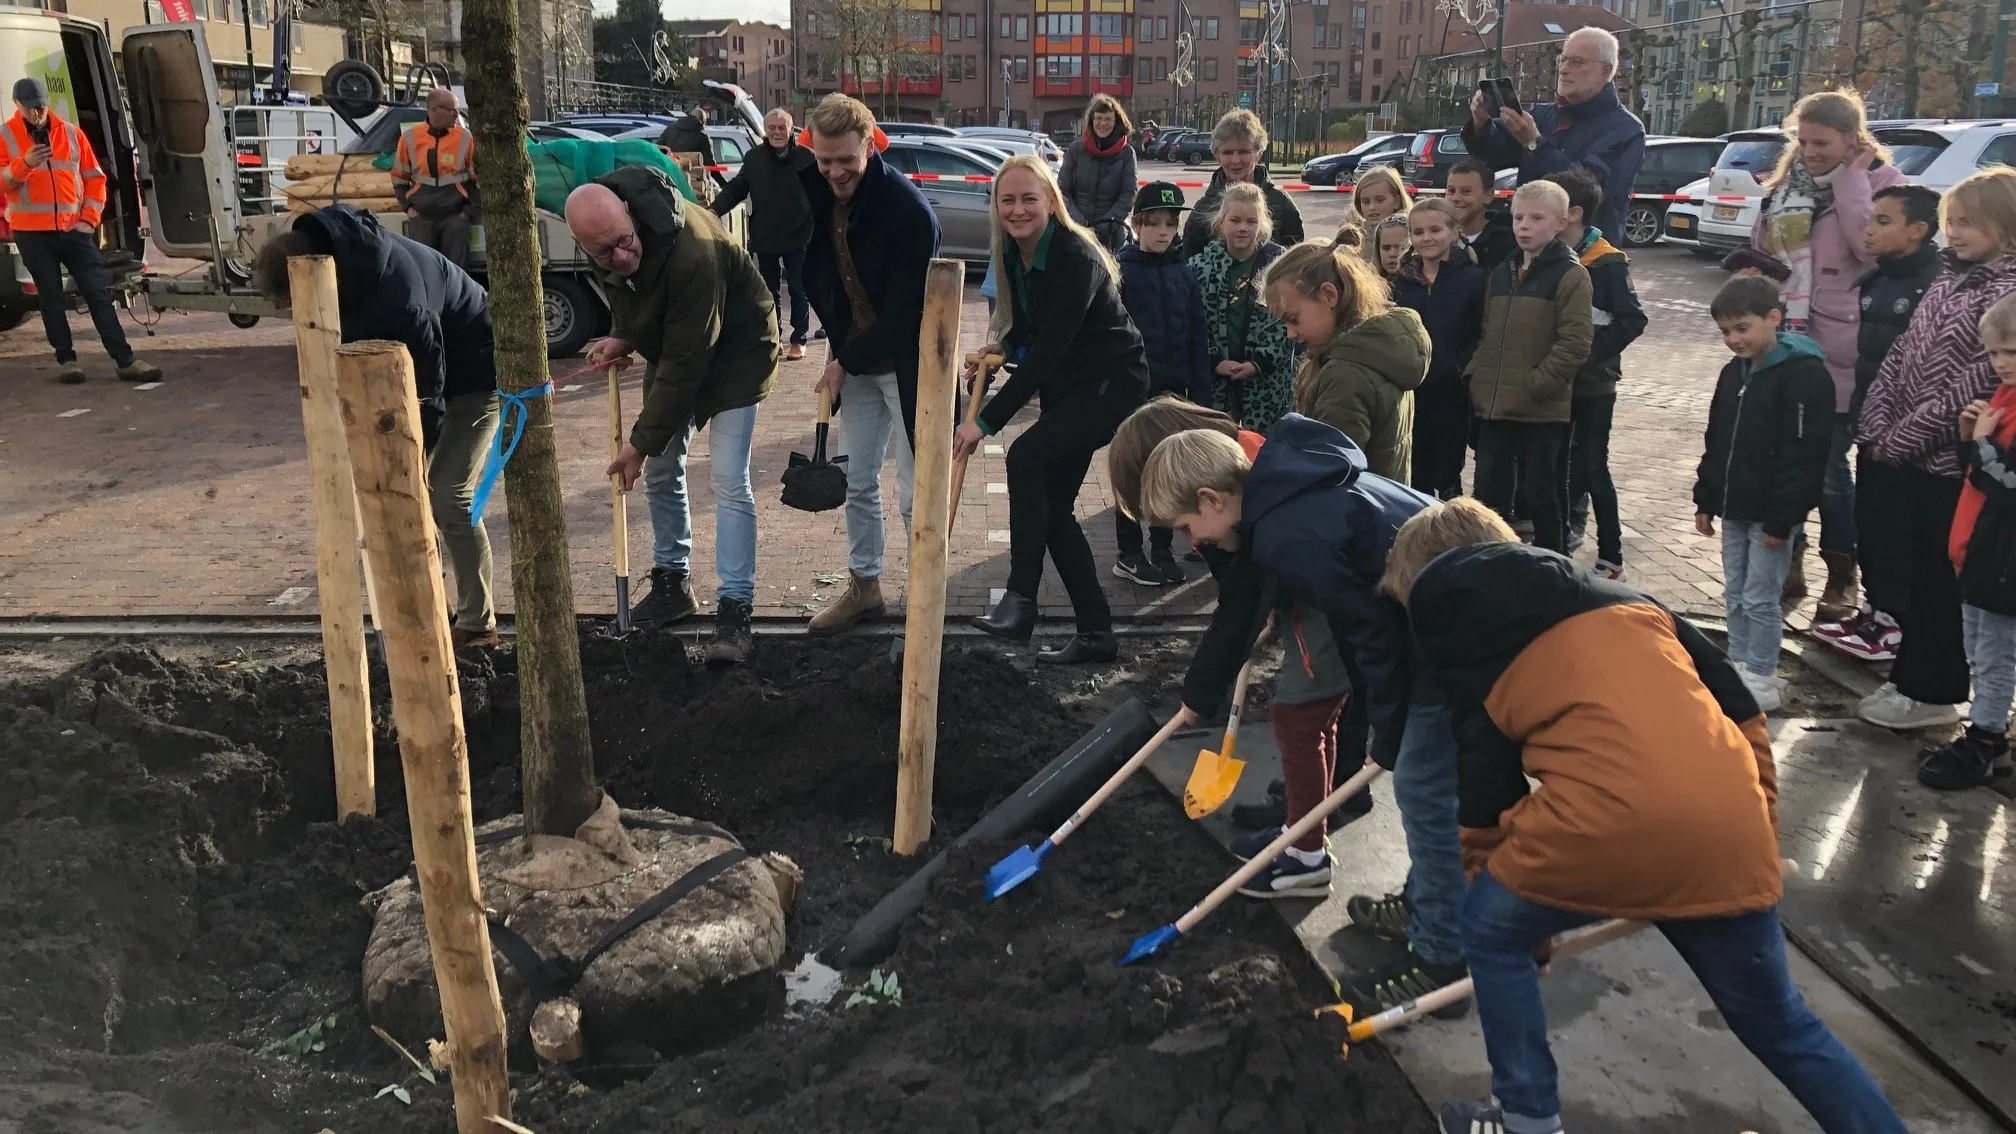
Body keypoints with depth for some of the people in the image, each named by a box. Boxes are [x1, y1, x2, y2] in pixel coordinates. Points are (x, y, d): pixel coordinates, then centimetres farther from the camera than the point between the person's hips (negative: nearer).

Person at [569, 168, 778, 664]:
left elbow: (685, 364, -32)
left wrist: (642, 441, -25)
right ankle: (672, 579, 27)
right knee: (661, 472, 10)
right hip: (670, 348, 7)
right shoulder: (600, 235, -17)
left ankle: (734, 606, -7)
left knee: (729, 482, -13)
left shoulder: (693, 255, -40)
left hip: (733, 351, -7)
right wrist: (621, 336, -11)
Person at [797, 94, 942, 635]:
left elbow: (904, 312, -23)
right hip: (855, 358, 6)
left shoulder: (910, 211, -24)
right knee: (857, 482, 14)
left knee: (914, 491, 1)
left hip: (908, 363, -6)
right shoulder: (818, 191, -4)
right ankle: (864, 584, 29)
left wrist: (846, 362, -13)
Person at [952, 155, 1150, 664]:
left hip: (1112, 382, -9)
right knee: (1053, 507, 5)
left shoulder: (1075, 258, -25)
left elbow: (1046, 352, -30)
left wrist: (985, 421, -30)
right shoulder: (1014, 253, 0)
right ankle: (1096, 633, 13)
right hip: (1064, 386, 9)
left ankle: (1020, 600, -25)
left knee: (1027, 456, -29)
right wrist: (1002, 347, -7)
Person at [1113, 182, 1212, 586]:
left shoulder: (1184, 274, 5)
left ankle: (1163, 550, 22)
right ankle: (1129, 555, 14)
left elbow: (1197, 340, 6)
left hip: (1173, 389, 4)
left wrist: (1200, 394, 3)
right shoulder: (1121, 270, -7)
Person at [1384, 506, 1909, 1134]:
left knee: (1489, 933, 24)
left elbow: (1486, 806, 20)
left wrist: (1524, 917, 35)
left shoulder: (1479, 664, 15)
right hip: (1730, 826, 5)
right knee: (1781, 1024, 25)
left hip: (1604, 823, -5)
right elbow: (1741, 711, 22)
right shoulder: (1623, 600, 26)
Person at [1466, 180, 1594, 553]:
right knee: (1489, 493, 12)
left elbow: (1575, 342, -14)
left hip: (1543, 411, -6)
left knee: (1545, 495, 5)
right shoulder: (1501, 273, 13)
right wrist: (1477, 376, 6)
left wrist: (1535, 385, -17)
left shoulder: (1570, 275, -7)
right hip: (1493, 406, 6)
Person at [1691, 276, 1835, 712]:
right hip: (1735, 507, 8)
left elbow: (1803, 454, -19)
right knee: (1735, 596, 15)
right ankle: (1738, 668, 27)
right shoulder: (1734, 373, 10)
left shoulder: (1805, 374, -16)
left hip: (1771, 512, -8)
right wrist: (1705, 499, 14)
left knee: (1761, 598, 0)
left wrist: (1781, 517, -20)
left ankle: (1762, 680, 12)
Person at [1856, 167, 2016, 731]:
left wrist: (1903, 436, -18)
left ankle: (1931, 694, 18)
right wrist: (1875, 423, -2)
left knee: (1937, 579, 4)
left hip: (1948, 462, -8)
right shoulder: (1951, 278, 10)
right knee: (1890, 566, 16)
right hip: (1897, 452, 8)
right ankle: (1912, 673, 33)